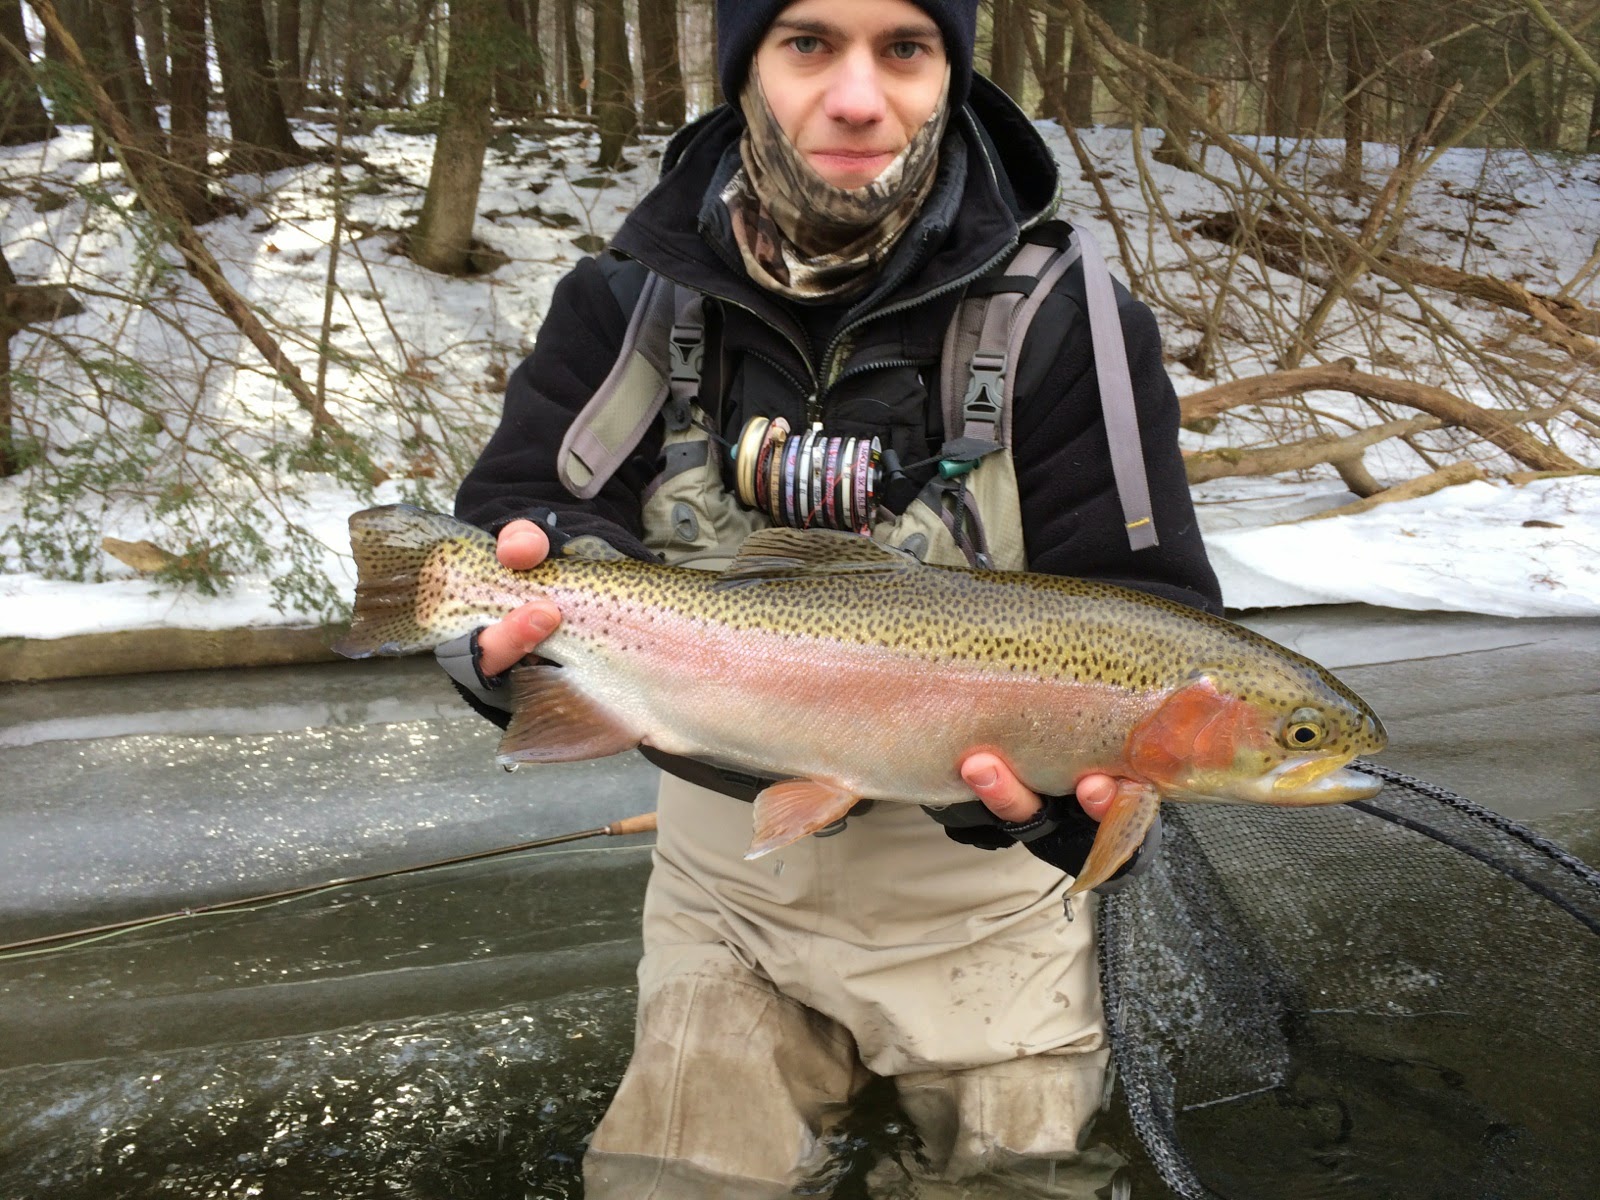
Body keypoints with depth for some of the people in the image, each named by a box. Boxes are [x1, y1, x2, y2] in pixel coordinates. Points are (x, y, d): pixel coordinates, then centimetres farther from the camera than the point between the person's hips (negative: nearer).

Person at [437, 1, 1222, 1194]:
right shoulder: (625, 306, -7)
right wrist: (508, 618, -39)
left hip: (977, 901, -1)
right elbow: (516, 516, -15)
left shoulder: (1067, 327, -14)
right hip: (725, 883, 2)